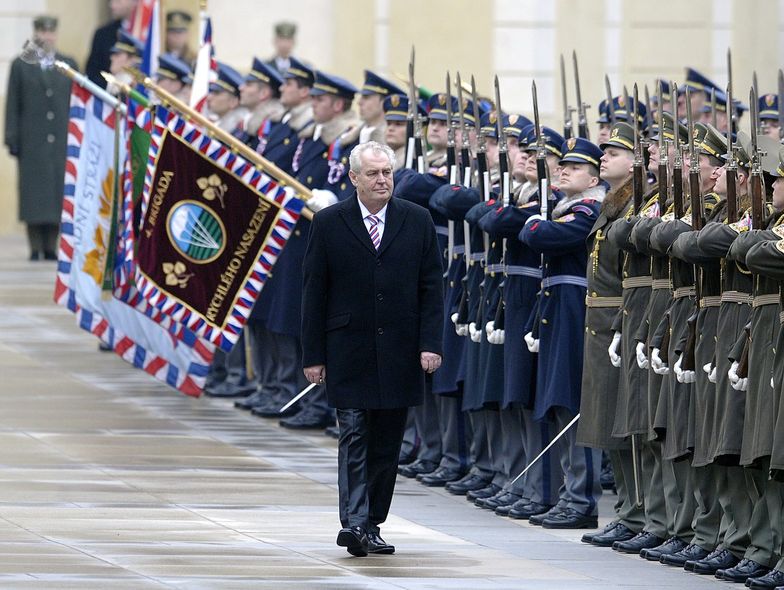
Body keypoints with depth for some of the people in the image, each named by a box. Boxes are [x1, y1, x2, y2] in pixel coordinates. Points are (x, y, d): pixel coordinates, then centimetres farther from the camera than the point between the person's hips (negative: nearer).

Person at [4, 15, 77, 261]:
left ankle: (51, 246, 3)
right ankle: (36, 247, -3)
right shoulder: (21, 66, 9)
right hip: (32, 144, -1)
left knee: (58, 194, -2)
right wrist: (12, 140, -2)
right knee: (34, 196, -4)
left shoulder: (69, 65, 13)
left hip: (62, 142, 1)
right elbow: (12, 106, 6)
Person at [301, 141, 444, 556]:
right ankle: (354, 523, -15)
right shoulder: (329, 223, 0)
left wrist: (430, 344, -5)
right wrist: (313, 355, -3)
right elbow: (314, 292, 1)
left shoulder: (417, 221, 5)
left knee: (387, 443, 6)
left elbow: (431, 288, 5)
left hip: (399, 351, 2)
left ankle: (371, 526, 13)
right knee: (354, 435, -9)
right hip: (349, 350, -2)